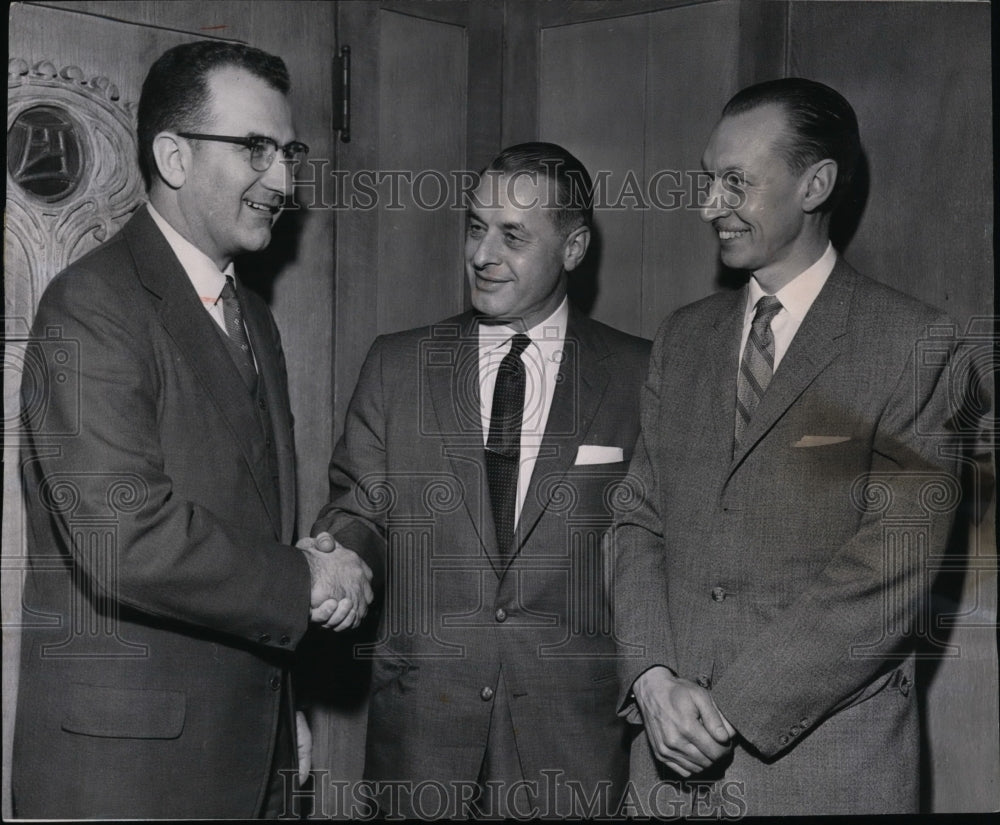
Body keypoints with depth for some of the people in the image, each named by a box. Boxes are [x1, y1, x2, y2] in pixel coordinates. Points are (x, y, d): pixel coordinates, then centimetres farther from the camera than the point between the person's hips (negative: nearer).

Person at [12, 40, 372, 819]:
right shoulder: (91, 305, -15)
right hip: (124, 756, -7)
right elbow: (125, 540, -26)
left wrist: (282, 712, 16)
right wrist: (304, 580, -13)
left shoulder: (254, 319, 14)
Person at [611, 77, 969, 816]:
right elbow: (639, 524, 6)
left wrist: (731, 707, -15)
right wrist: (653, 678, -9)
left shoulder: (915, 345, -8)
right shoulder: (683, 338, 9)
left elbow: (894, 569, -14)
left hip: (826, 762, -4)